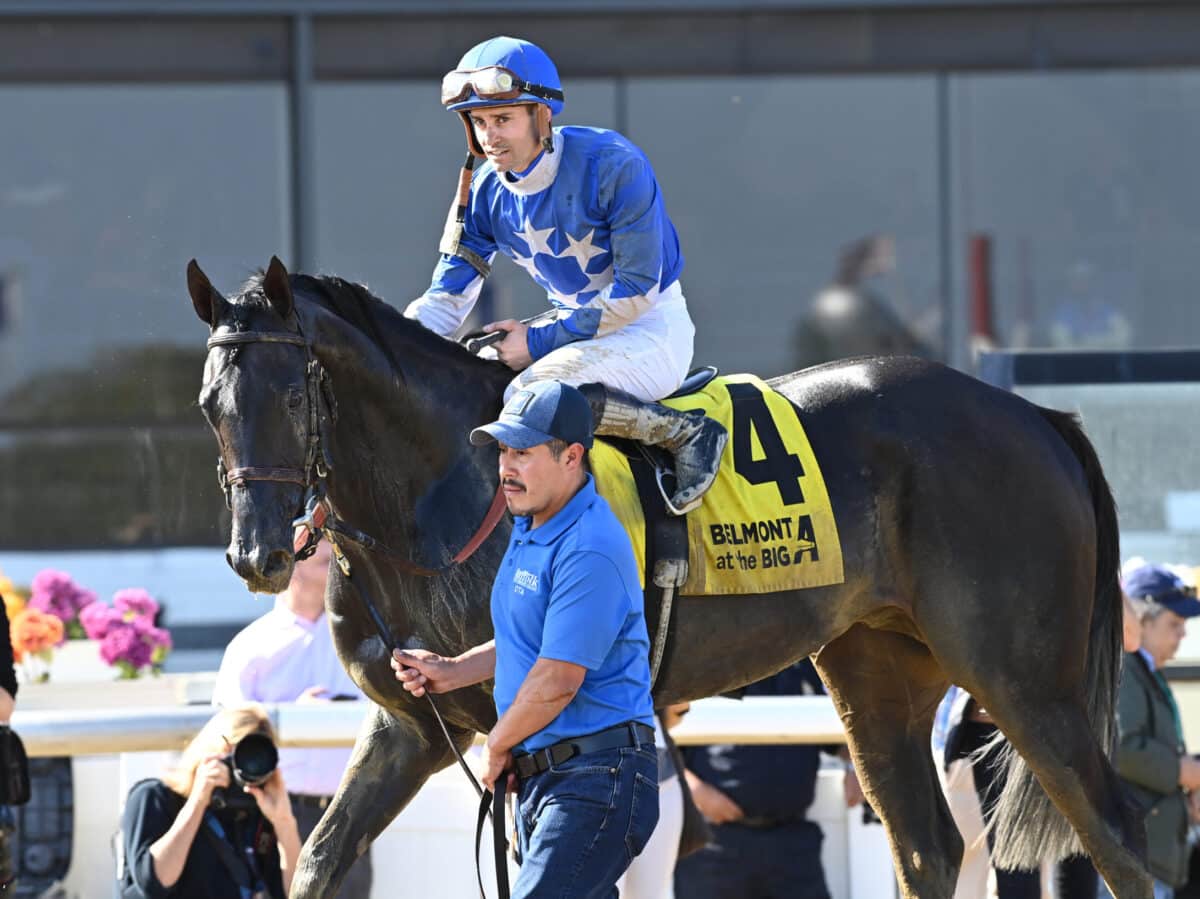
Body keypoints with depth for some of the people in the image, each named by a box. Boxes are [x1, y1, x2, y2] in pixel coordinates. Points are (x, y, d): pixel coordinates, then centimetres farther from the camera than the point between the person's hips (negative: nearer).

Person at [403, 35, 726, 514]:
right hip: (574, 328, 8)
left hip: (651, 327, -8)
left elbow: (637, 290, -22)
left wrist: (539, 341, -24)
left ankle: (688, 433, -23)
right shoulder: (486, 190, -4)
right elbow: (447, 296, -3)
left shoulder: (613, 165, -24)